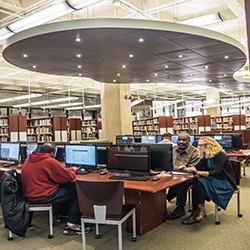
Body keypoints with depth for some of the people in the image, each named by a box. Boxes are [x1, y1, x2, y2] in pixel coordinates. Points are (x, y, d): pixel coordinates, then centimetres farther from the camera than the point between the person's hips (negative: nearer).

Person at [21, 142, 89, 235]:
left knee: (67, 188, 20)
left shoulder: (28, 160, 9)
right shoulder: (50, 161, -17)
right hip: (41, 197, -9)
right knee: (75, 193, 1)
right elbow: (69, 176, -13)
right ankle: (72, 224, 1)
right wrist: (71, 170, 9)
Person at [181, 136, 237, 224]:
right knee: (197, 183, -24)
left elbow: (217, 172, -26)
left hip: (226, 183, -7)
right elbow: (198, 167, 2)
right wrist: (187, 169, -17)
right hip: (214, 180, 7)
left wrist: (200, 172, -38)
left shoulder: (220, 155, -15)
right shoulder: (205, 156, 9)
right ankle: (196, 212, -26)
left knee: (200, 183, -30)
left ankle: (201, 211, -29)